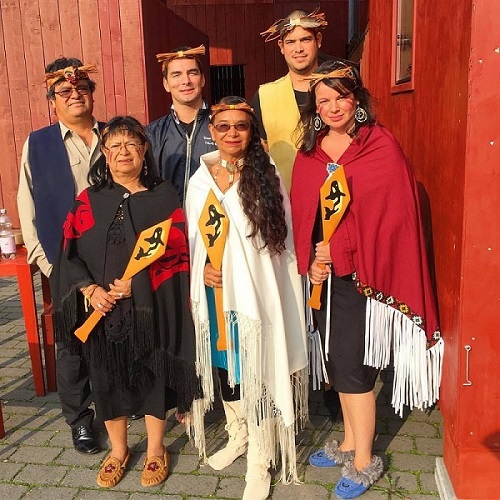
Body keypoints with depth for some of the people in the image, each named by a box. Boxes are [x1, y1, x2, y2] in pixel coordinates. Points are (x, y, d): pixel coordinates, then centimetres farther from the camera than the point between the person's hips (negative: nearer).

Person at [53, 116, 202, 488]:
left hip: (151, 308, -2)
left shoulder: (164, 196, 0)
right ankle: (118, 450, 34)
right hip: (102, 308, 2)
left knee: (153, 374, 9)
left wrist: (136, 284, -16)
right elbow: (71, 253, 4)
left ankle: (156, 450, 30)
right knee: (108, 377, 11)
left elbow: (176, 252, -6)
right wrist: (90, 290, -12)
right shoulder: (88, 200, 5)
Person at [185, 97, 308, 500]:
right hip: (214, 293, 5)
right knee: (224, 368, 18)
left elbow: (280, 239, -4)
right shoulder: (200, 180, 6)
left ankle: (260, 460, 21)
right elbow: (193, 237, 12)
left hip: (253, 293, -4)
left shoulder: (266, 176, -6)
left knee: (254, 372, 3)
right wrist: (202, 270, -4)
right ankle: (238, 436, 42)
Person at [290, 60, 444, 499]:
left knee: (352, 366, 1)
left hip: (362, 273, -5)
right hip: (324, 273, 5)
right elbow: (301, 213, 9)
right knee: (339, 361, 15)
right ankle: (350, 442, 35)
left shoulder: (382, 147, -8)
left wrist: (335, 249, -13)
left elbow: (393, 214, -13)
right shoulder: (309, 152, 7)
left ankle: (364, 461, 22)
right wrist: (310, 261, -5)